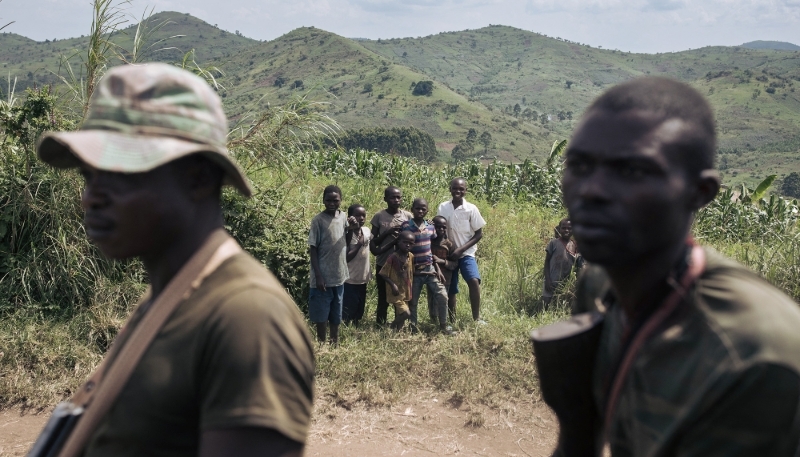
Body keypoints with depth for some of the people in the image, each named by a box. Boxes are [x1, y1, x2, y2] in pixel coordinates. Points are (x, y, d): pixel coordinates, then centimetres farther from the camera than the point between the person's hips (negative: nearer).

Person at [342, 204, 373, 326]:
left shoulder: (367, 231, 3)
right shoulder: (347, 234, -16)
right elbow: (346, 257, -20)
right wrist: (359, 244, -22)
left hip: (363, 278, 7)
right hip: (350, 279, -7)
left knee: (359, 312, 15)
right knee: (347, 312, -2)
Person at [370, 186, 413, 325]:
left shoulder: (408, 216, 1)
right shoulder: (379, 216, -3)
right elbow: (373, 242, -1)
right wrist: (388, 232, -16)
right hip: (383, 264, -1)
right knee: (383, 298, 3)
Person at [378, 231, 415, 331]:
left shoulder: (411, 257, 3)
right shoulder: (393, 257, -17)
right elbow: (383, 274, -13)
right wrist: (393, 284, -22)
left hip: (406, 292, 7)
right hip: (396, 293, -7)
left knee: (400, 317, 14)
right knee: (406, 313, -16)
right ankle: (391, 328, 5)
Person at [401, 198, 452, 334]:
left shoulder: (430, 226, 4)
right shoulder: (405, 226, -11)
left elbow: (432, 250, 11)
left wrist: (438, 269, 7)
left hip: (430, 268, 4)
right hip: (414, 271, -4)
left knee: (442, 295, -4)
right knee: (413, 301, 6)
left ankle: (443, 326, 9)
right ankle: (413, 328, 21)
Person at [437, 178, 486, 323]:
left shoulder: (471, 209, -9)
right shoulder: (443, 207, -1)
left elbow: (479, 234, -5)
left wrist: (461, 249, -13)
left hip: (466, 253, -3)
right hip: (449, 254, 3)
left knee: (474, 281, -23)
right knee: (450, 288, 7)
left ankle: (477, 318, -14)